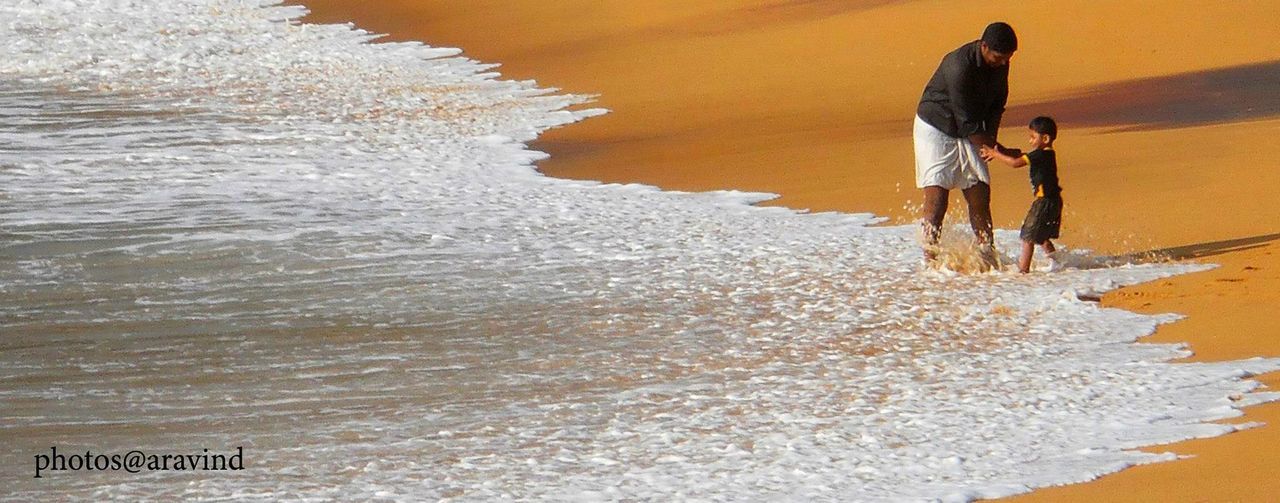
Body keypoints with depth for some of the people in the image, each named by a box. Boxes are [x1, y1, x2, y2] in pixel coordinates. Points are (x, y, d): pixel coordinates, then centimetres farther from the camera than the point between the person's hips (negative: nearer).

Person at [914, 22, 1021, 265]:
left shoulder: (1000, 64, -7)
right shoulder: (959, 66, -31)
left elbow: (997, 102, 10)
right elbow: (967, 123, -28)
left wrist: (990, 139, -5)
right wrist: (1000, 150, -22)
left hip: (970, 134, 7)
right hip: (935, 131, -7)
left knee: (980, 195, -1)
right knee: (936, 196, -13)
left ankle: (988, 260, 2)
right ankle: (930, 259, -9)